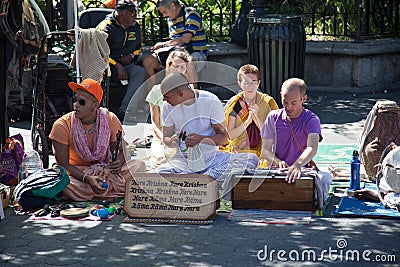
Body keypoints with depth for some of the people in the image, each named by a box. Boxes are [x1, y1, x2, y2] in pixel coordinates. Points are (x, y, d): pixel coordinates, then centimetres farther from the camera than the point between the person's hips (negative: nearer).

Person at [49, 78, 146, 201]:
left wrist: (119, 163, -21)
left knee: (139, 165, -22)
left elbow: (121, 150, 4)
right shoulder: (62, 125, -15)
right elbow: (63, 165, -15)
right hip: (76, 173, -3)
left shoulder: (110, 119, -7)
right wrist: (87, 179, -31)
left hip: (106, 171, 3)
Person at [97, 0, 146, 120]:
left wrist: (131, 55, 3)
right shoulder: (106, 27, -6)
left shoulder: (135, 27, 14)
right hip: (109, 66, -5)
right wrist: (117, 66, -21)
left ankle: (124, 110, -34)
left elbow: (138, 47, 28)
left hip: (127, 64, 5)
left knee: (140, 72, -27)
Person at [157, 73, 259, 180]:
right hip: (184, 160, 0)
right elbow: (166, 138, 7)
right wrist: (171, 142, -18)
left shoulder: (211, 101, -9)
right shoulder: (168, 106, -1)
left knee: (252, 159, -26)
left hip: (211, 158, 0)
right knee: (161, 172, -34)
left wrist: (200, 139, -26)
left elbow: (223, 137, -7)